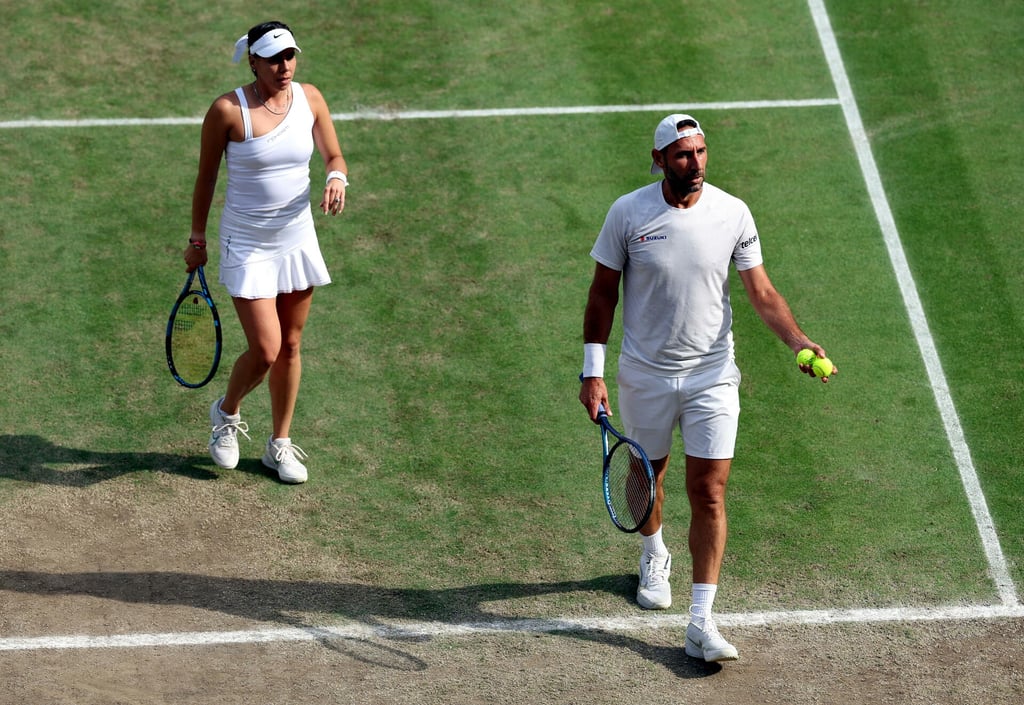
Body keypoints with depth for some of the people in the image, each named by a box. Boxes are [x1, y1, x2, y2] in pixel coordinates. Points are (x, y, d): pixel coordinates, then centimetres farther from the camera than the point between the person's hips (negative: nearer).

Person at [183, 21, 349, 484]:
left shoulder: (309, 99, -3)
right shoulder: (227, 110, -15)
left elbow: (333, 156, 9)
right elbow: (206, 177, -4)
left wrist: (337, 179, -15)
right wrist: (197, 239, 2)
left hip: (297, 241, 4)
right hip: (247, 246, -4)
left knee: (290, 346, 11)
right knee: (264, 351, -9)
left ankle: (280, 445, 27)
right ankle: (227, 413, 22)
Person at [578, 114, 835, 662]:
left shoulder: (733, 214, -7)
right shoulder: (628, 213, -9)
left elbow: (761, 292, -3)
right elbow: (603, 294, -1)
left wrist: (798, 341, -20)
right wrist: (592, 372, -4)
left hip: (711, 375, 0)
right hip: (645, 374, 1)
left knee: (709, 493, -8)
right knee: (648, 474, 19)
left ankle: (700, 624, -8)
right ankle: (654, 556, 52)